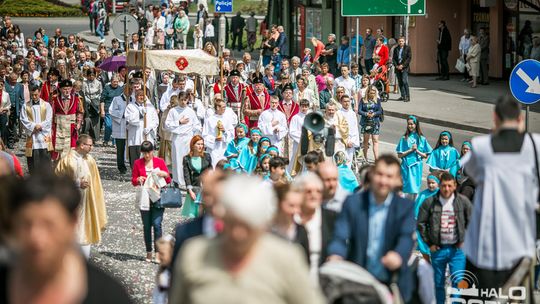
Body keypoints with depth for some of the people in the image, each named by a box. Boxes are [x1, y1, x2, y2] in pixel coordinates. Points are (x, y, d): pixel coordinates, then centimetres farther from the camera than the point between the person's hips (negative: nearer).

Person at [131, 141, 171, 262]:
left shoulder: (160, 162, 3)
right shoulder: (138, 163, 5)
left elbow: (168, 180, 5)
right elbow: (133, 180, 9)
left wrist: (164, 175, -17)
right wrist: (138, 180, -14)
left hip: (158, 198, -2)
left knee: (157, 224, -11)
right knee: (147, 226, 5)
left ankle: (158, 253, -10)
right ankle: (149, 252, 15)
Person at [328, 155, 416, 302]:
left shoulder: (405, 207, 1)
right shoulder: (352, 203, 1)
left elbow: (406, 238, -13)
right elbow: (340, 237, -7)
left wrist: (398, 255, -38)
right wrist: (335, 256, -30)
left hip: (392, 284, 0)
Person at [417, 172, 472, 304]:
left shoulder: (463, 201, -1)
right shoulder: (430, 202, -2)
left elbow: (471, 222, 7)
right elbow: (420, 223, 4)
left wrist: (465, 241, 3)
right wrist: (429, 243, 2)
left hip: (457, 249, -1)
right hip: (438, 249, 1)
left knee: (458, 282, -9)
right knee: (439, 283, 10)